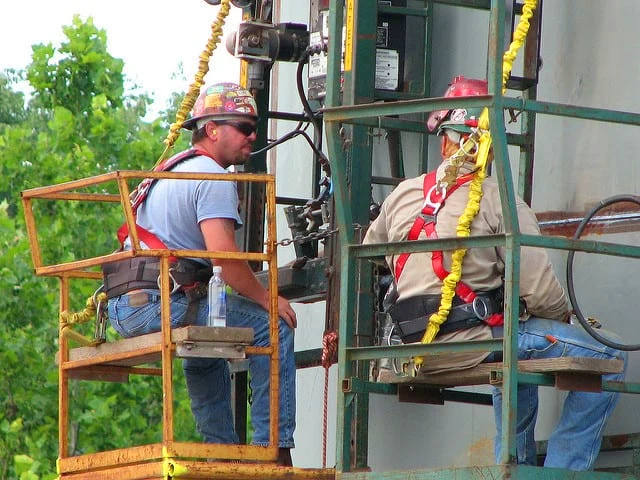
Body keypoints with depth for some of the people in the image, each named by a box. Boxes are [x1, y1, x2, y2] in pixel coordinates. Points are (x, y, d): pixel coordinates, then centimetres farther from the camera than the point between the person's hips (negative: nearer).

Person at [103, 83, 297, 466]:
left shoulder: (174, 169, 26)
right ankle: (274, 447, -8)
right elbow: (225, 257, -17)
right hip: (157, 303, -10)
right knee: (273, 326, -6)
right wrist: (267, 299, -4)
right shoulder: (212, 176, -6)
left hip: (124, 310, 10)